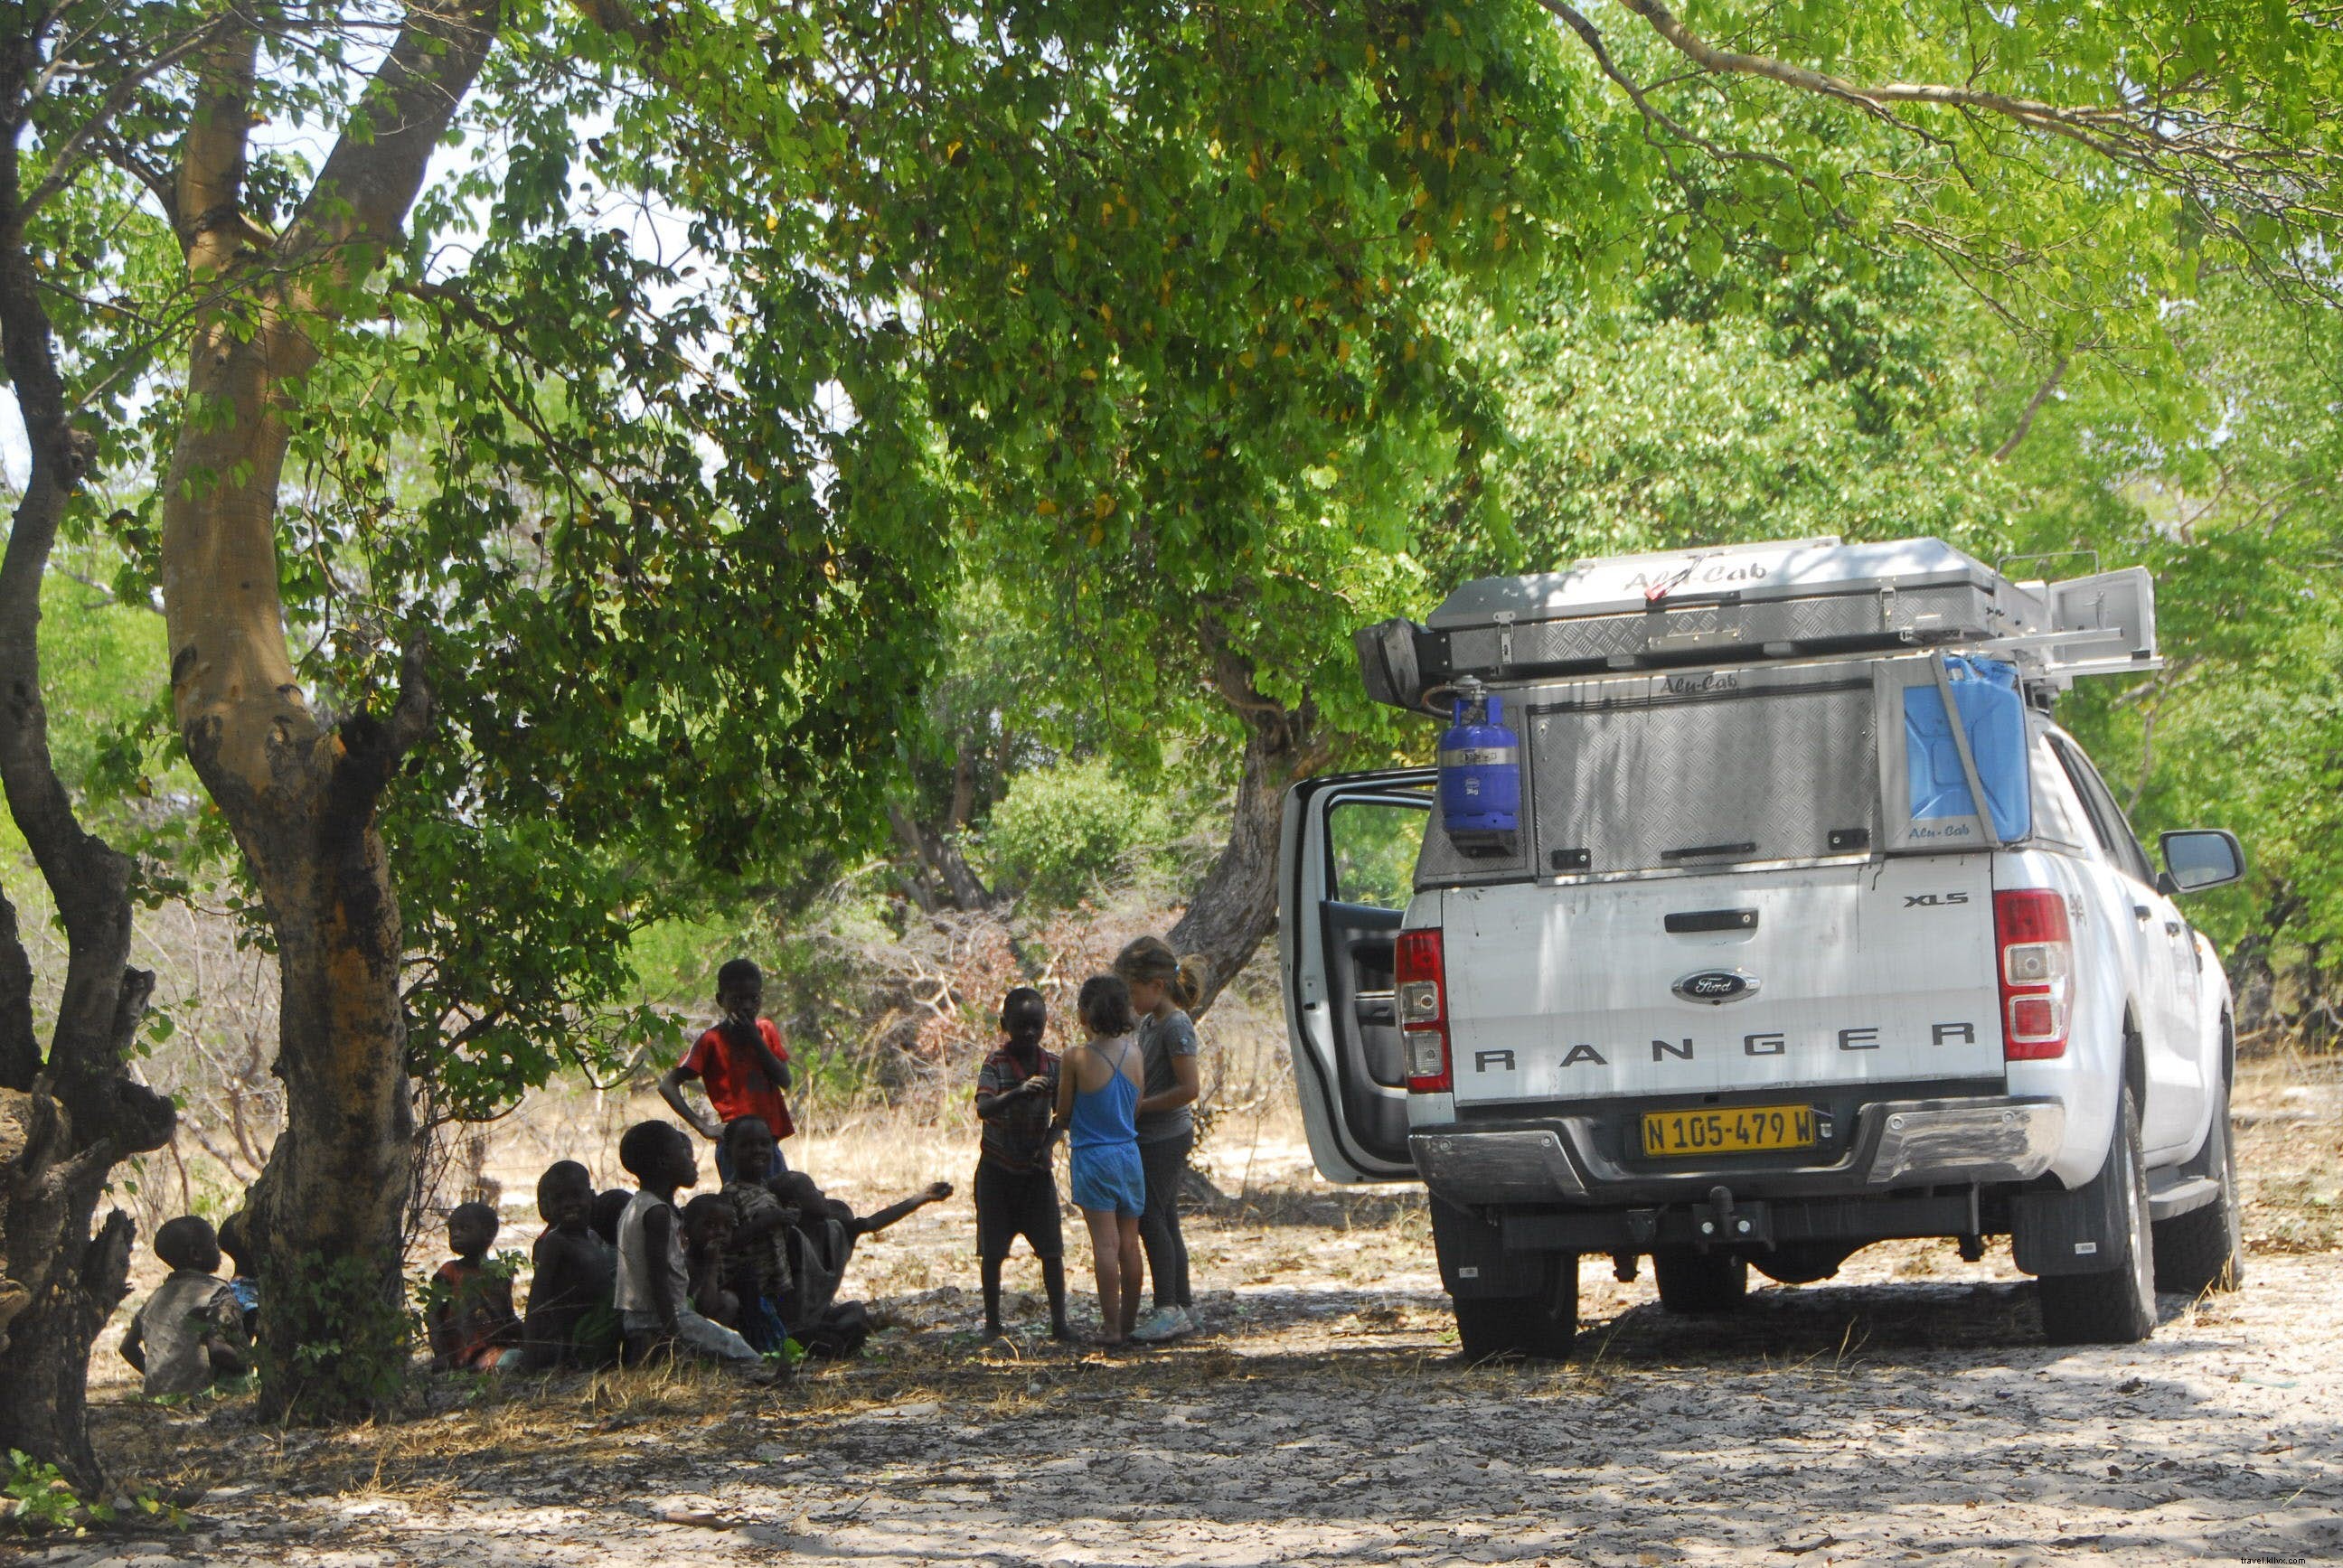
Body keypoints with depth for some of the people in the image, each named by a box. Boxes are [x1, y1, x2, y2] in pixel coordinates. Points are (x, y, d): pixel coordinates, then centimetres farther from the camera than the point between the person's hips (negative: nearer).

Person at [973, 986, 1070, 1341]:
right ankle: (992, 1323, 11)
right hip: (997, 1169, -3)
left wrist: (1047, 1145, -11)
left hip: (1036, 1169, 3)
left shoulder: (1053, 1066, 0)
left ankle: (1059, 1322, 6)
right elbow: (983, 1108, -28)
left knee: (1051, 1249, -1)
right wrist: (1019, 1092, -45)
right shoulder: (996, 1064, -12)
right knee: (993, 1251, 0)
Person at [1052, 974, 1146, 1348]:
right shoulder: (1133, 1052, 0)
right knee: (1129, 1243, 10)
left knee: (1105, 1243, -5)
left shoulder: (1077, 1057, -13)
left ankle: (1112, 1327, -5)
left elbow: (1063, 1115, -4)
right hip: (1129, 1152, 4)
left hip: (1093, 1157, -4)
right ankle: (1129, 1322, 17)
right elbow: (1137, 1108, 8)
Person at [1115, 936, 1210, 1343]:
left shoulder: (1176, 1026, -17)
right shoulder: (1149, 1022, 12)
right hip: (1152, 1137, 10)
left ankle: (1169, 1310, -5)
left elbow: (1188, 1088, -22)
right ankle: (1183, 1307, 18)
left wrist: (1139, 1106, -18)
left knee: (1152, 1221, -8)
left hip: (1165, 1137, -10)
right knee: (1164, 1222, 12)